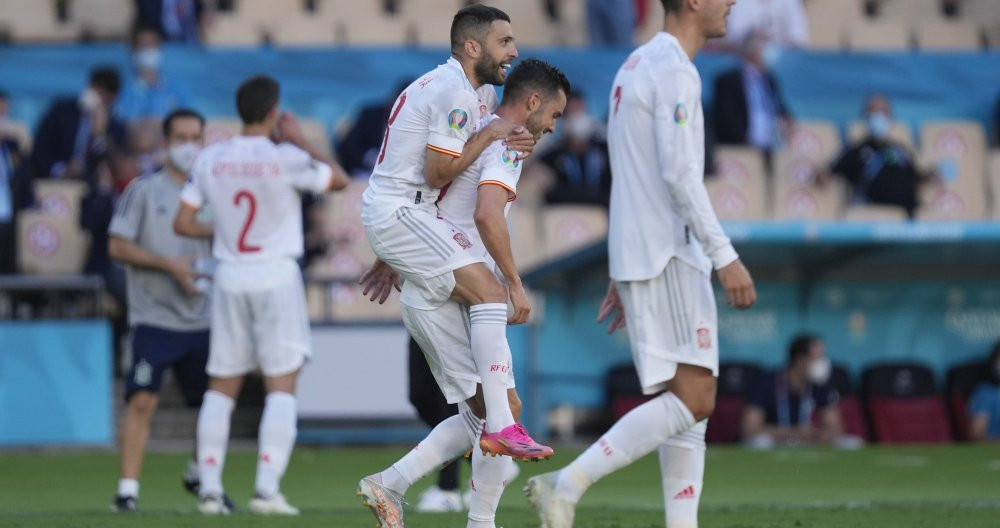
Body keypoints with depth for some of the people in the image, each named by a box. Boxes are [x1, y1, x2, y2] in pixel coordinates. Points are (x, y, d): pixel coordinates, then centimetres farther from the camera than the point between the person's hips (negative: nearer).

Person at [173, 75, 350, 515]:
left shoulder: (210, 160, 1)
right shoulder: (286, 159, -11)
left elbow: (183, 223, 4)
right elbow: (339, 179, 4)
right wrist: (299, 140, 9)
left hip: (230, 279, 4)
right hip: (276, 276, -4)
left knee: (221, 386, 11)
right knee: (281, 385, -2)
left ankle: (209, 489, 7)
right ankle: (267, 488, -12)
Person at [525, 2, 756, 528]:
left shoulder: (639, 66, 20)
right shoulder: (673, 70, -11)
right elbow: (679, 174, -20)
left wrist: (623, 276, 23)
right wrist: (724, 255, -20)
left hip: (638, 260, 10)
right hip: (667, 256, -10)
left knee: (691, 404, 8)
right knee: (692, 399, -13)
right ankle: (567, 484, -16)